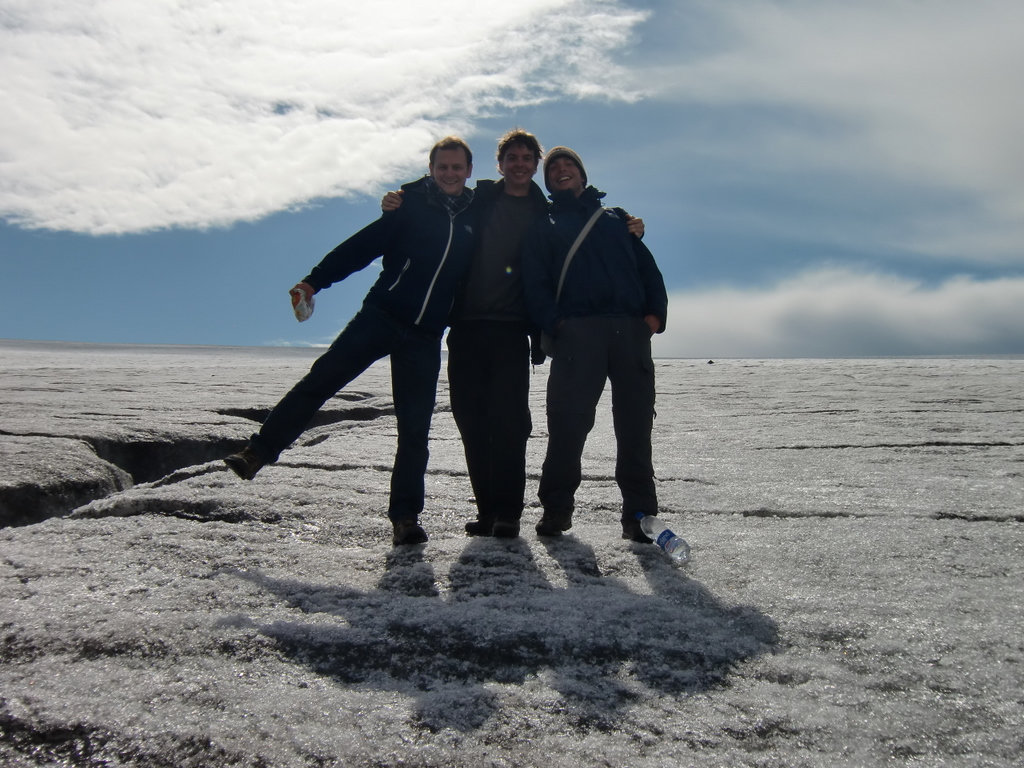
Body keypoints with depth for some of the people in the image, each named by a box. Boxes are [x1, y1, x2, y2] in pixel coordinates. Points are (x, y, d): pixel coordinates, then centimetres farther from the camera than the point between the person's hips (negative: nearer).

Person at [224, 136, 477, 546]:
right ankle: (258, 452, -1)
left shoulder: (476, 219, 11)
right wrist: (314, 280, -10)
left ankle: (406, 517, 7)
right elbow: (362, 245, -2)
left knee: (415, 429, 1)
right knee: (320, 379, -11)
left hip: (426, 337, 1)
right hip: (380, 316, -1)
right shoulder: (411, 205, 4)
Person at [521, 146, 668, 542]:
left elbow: (647, 266, 19)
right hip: (577, 329, -2)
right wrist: (552, 322, -10)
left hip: (632, 329, 2)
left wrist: (655, 312, 1)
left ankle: (639, 513, 6)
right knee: (567, 420, -9)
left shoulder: (617, 218, 28)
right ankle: (556, 508, 3)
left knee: (636, 424, -1)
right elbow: (535, 282, 9)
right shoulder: (544, 228, 22)